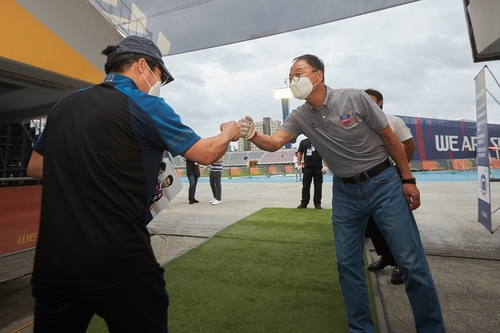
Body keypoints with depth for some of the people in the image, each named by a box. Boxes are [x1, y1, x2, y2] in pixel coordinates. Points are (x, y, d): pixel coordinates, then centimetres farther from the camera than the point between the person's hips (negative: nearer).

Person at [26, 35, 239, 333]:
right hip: (121, 263, -5)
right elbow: (207, 153, -3)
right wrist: (229, 132, 16)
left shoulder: (64, 105, 8)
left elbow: (36, 168, 20)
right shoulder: (145, 105, -9)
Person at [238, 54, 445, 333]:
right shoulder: (300, 117, -2)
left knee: (412, 263, 1)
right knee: (348, 263, 8)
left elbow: (390, 138, -5)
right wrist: (253, 135, -36)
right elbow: (274, 143, -14)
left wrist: (408, 179, -3)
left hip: (384, 183, -3)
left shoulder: (355, 98, -12)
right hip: (345, 192, 4)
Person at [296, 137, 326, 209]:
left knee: (318, 187, 4)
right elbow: (299, 153, 10)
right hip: (307, 168, 1)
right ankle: (304, 203, 14)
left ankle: (317, 203, 14)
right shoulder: (303, 142, 8)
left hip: (318, 168, -1)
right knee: (305, 186, 6)